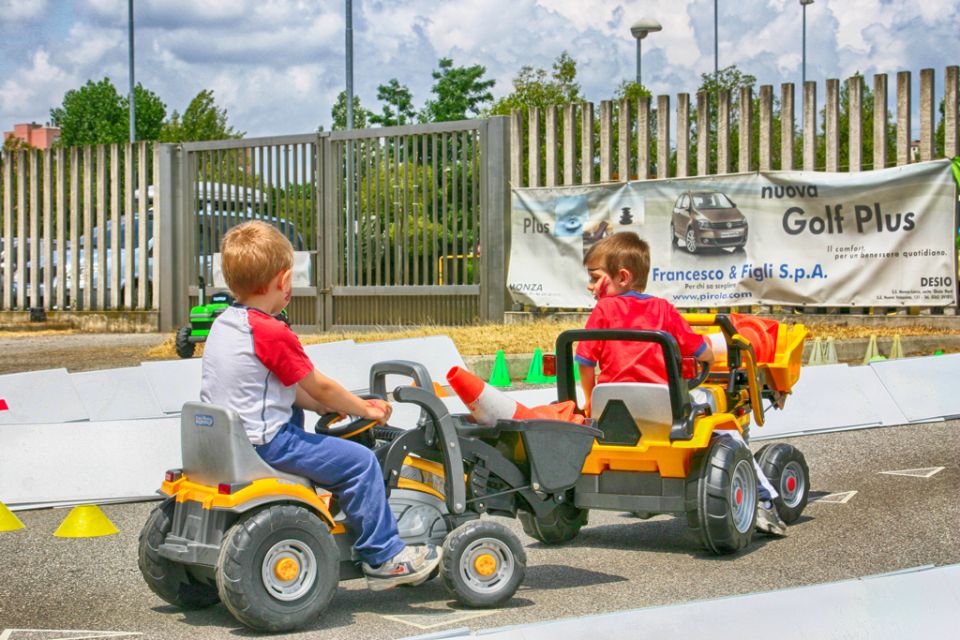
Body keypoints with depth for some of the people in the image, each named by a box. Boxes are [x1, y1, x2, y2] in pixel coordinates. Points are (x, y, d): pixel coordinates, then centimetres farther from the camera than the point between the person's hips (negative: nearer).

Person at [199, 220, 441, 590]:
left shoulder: (223, 324, 9)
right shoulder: (273, 333, -20)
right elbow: (319, 387, -10)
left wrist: (327, 406, 18)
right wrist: (366, 410, 5)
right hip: (264, 445, -10)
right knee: (360, 462, -7)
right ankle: (384, 558, 2)